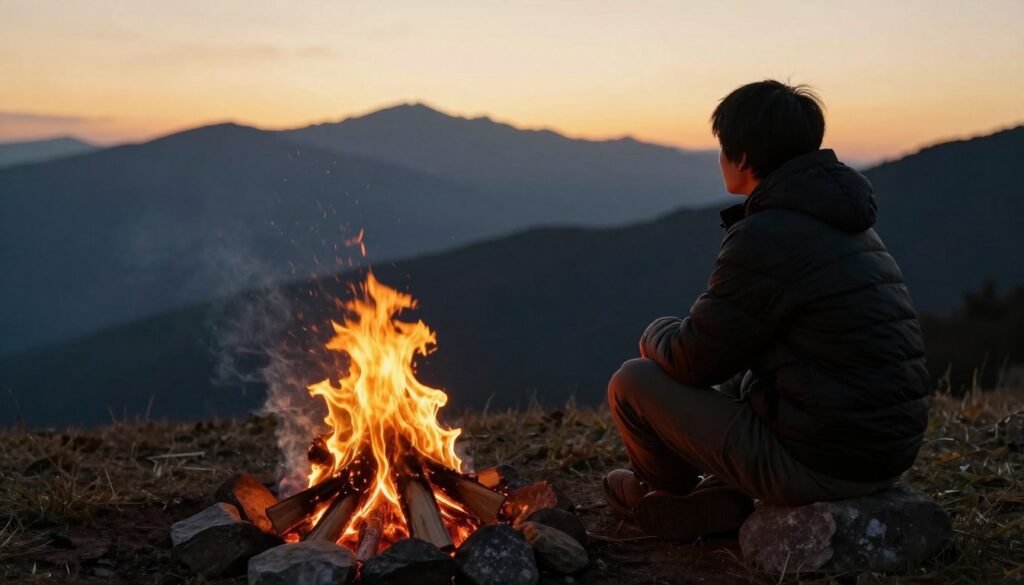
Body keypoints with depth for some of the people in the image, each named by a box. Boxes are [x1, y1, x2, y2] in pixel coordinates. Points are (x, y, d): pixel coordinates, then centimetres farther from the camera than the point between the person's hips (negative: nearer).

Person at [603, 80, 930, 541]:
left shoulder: (764, 237, -17)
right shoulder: (849, 226, 12)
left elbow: (691, 360, -10)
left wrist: (656, 334, 12)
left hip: (816, 463, -9)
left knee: (632, 383, 3)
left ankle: (666, 496, 29)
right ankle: (719, 500, 16)